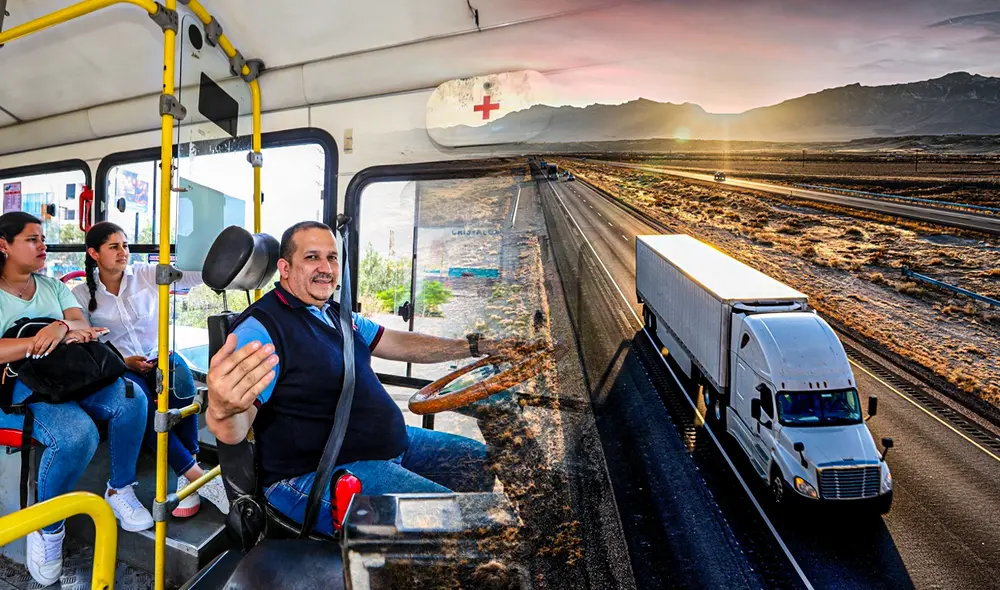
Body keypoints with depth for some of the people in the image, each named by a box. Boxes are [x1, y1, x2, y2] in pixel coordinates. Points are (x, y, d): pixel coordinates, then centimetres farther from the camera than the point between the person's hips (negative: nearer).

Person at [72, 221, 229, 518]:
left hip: (160, 357, 1)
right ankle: (198, 477, -29)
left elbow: (192, 276, -12)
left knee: (182, 384, -35)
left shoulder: (147, 274, 3)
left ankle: (187, 480, -29)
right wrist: (123, 360, -14)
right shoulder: (82, 294, 4)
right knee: (143, 409, -34)